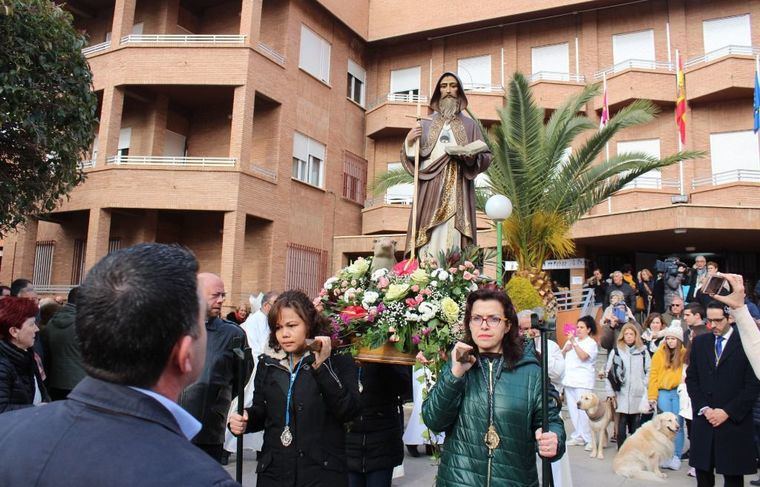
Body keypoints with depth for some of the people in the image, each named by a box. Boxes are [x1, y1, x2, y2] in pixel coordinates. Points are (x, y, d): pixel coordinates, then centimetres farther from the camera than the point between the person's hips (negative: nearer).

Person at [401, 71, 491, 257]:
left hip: (458, 189, 0)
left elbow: (486, 156, 11)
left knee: (454, 234, -11)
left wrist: (472, 157, -10)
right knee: (429, 237, -10)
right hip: (430, 187, 1)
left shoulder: (469, 124, 16)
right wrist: (409, 141, -6)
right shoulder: (425, 124, 17)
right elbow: (411, 158, 13)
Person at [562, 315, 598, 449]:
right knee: (572, 410, 8)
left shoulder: (591, 343, -1)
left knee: (583, 410, -11)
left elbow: (583, 356, -18)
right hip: (569, 380, 6)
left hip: (582, 382, -6)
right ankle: (577, 436, 15)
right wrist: (565, 349, -1)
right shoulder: (571, 340, 16)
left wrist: (574, 342, -20)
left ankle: (589, 439, -4)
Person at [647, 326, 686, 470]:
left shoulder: (685, 354, 3)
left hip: (678, 393, -1)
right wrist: (652, 396, 0)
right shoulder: (659, 353, 5)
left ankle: (676, 457, 11)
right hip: (663, 393, 1)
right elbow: (653, 375, 4)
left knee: (677, 424, 2)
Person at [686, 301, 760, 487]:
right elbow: (691, 379, 9)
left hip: (734, 421, -3)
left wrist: (727, 412, -10)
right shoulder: (700, 342, 8)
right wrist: (703, 408, -3)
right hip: (703, 420, 3)